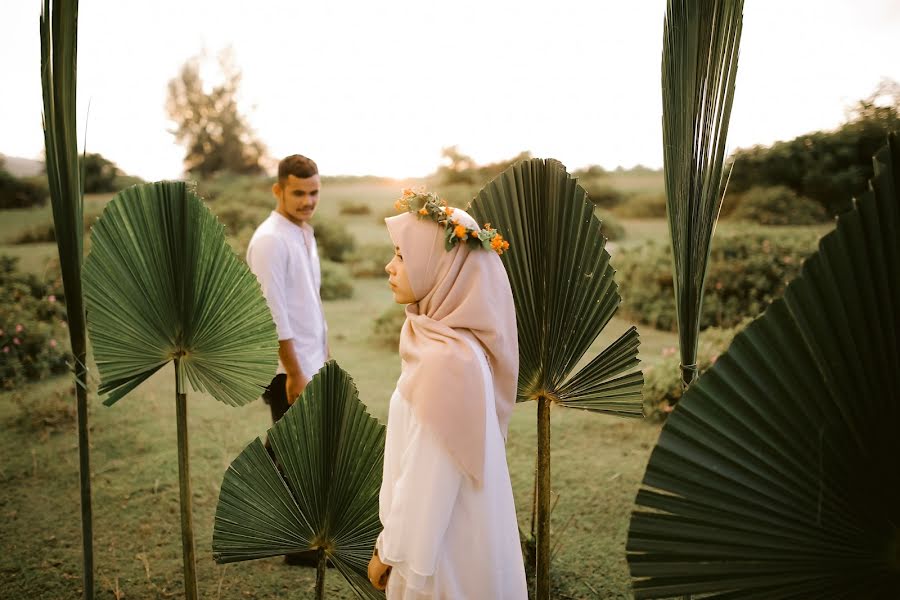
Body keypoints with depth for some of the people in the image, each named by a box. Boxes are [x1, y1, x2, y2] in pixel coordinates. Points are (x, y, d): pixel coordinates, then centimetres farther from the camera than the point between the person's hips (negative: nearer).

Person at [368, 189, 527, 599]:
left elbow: (427, 474, -23)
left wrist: (389, 552, -11)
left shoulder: (446, 360, -29)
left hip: (441, 539, -8)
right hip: (446, 523, 8)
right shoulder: (445, 338, -1)